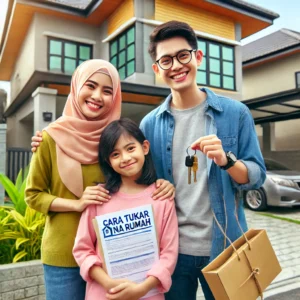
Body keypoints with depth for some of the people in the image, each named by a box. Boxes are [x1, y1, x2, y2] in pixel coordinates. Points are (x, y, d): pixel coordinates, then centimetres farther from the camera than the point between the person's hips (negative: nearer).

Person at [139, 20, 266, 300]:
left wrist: (226, 160, -23)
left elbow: (257, 177, -5)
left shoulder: (235, 113, -5)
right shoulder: (149, 124, -1)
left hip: (223, 246, -1)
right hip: (171, 248, 2)